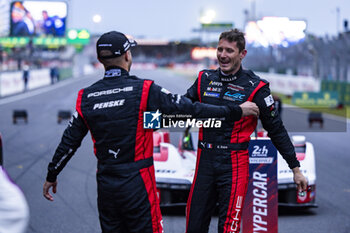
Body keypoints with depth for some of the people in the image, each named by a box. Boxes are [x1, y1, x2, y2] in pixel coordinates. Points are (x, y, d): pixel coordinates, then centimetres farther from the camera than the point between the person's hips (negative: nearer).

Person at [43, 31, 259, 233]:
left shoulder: (86, 97, 2)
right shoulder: (144, 90, -11)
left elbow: (70, 141, 8)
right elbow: (190, 108, -11)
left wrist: (52, 175, 23)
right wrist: (236, 111, -3)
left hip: (105, 187, 5)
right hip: (137, 185, -4)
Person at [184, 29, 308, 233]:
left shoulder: (255, 87, -5)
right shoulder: (205, 79, 6)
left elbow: (276, 130, 0)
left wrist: (296, 168, 1)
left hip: (235, 165, -4)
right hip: (205, 161, 4)